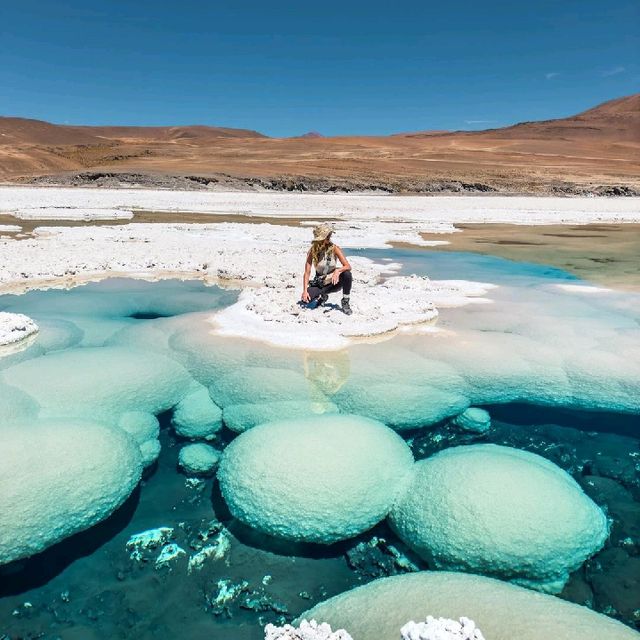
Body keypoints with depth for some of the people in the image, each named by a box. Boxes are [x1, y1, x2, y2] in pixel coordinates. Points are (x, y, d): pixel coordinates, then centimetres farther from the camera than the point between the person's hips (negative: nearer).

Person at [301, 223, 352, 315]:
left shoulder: (334, 248, -13)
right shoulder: (312, 251, -12)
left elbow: (348, 266, -20)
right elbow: (307, 272, -14)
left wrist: (337, 271, -42)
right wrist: (305, 291, -24)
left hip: (334, 282, 0)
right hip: (320, 284, 1)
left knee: (347, 274, -32)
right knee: (306, 299, -25)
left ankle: (345, 302, -14)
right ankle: (322, 296, 9)